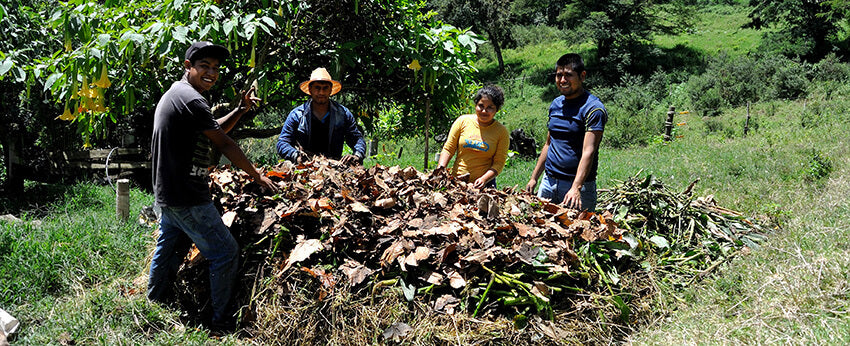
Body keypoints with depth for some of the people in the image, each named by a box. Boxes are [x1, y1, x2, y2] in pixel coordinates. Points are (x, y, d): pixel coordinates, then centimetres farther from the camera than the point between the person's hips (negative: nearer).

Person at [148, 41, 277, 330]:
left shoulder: (174, 94, 17)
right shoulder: (190, 98, -16)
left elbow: (215, 130, 22)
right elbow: (224, 144, -13)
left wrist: (241, 110, 9)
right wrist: (257, 176, -4)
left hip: (168, 194, 11)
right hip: (187, 198, -11)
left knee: (169, 250, 22)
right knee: (226, 253, -4)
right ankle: (221, 320, 3)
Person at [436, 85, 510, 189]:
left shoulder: (502, 132, 0)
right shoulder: (462, 121, 3)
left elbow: (499, 163, -3)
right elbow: (448, 149, 6)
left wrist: (483, 179, -18)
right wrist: (440, 169, -9)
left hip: (484, 184, -1)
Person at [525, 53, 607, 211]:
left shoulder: (593, 108, -12)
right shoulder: (555, 104, 11)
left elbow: (588, 152, -22)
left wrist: (576, 188, -33)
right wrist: (534, 178, 14)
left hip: (579, 184, -6)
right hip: (548, 183, 6)